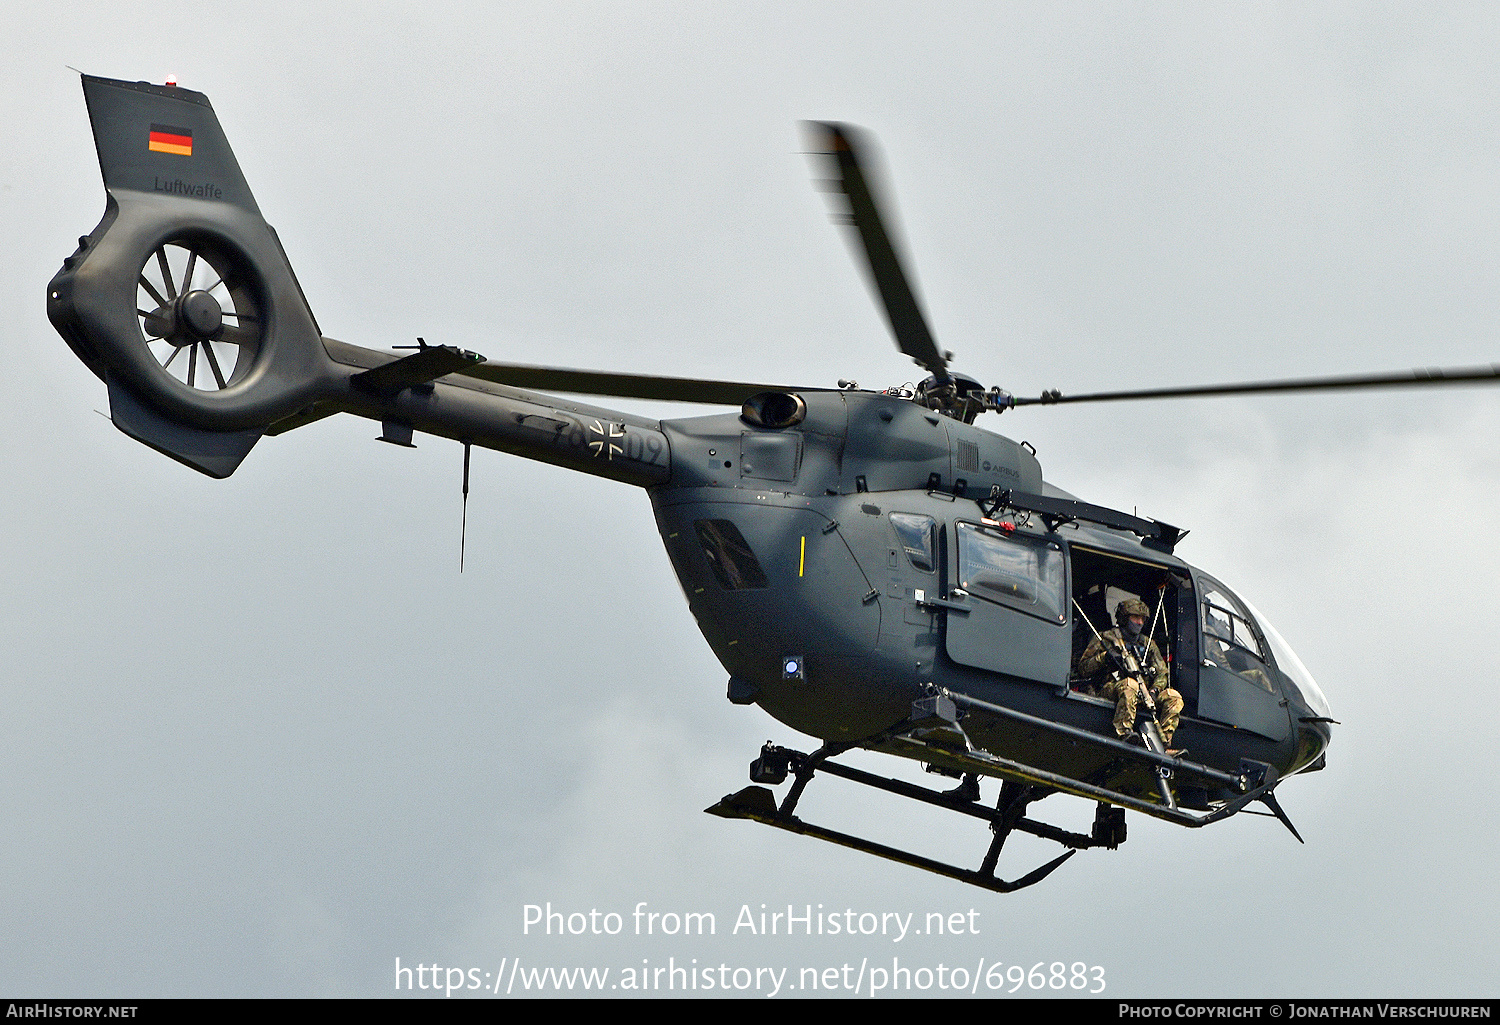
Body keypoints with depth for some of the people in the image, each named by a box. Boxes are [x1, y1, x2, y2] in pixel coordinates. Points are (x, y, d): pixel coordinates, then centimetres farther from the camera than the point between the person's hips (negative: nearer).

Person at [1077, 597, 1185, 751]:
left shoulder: (1148, 644, 25)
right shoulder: (1106, 639, 12)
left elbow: (1162, 673, 16)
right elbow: (1083, 670, 7)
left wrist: (1154, 690, -5)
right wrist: (1103, 658, -11)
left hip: (1143, 692, 5)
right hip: (1110, 690, -5)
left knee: (1174, 697, -19)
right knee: (1130, 684, -39)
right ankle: (1123, 734, -54)